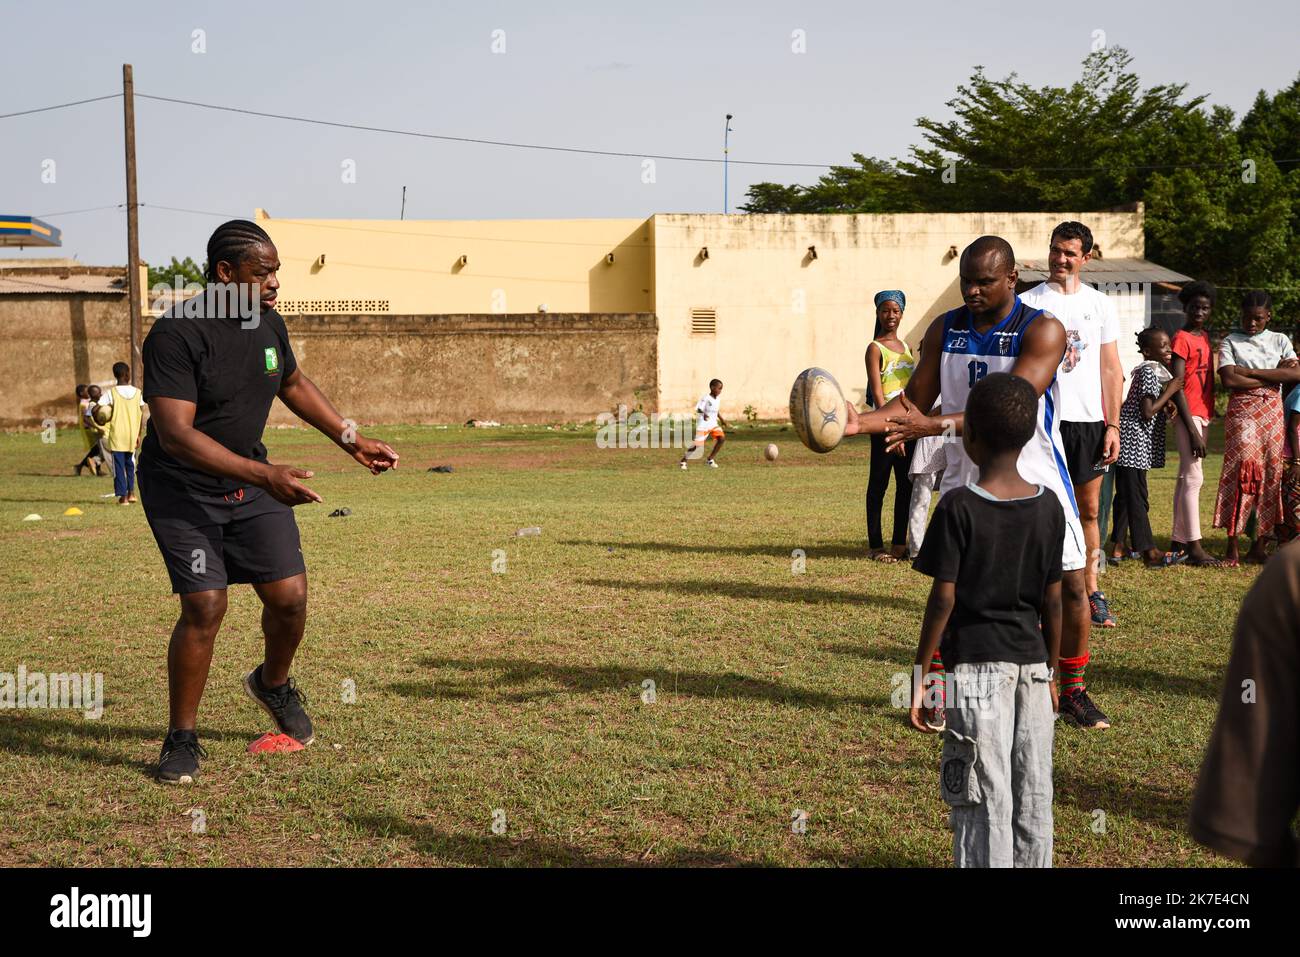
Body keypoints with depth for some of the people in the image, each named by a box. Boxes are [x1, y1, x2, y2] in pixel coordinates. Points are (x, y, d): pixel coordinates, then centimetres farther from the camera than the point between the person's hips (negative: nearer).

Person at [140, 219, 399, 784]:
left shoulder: (267, 322, -1)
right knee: (205, 606, -15)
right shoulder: (176, 336, -24)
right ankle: (182, 739, 3)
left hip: (251, 483, 6)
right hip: (181, 489, -6)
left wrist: (350, 440, 18)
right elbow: (176, 434, -32)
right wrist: (265, 475, -38)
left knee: (290, 595, -1)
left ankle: (273, 685, 31)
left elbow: (294, 385, 20)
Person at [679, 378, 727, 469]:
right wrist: (703, 414, -44)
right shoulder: (705, 398, -18)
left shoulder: (717, 399, 5)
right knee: (697, 444, -9)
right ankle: (683, 461, 8)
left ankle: (710, 459, 1)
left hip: (713, 423, 7)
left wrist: (722, 420, 25)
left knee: (721, 438, -12)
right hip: (703, 424, -7)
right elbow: (698, 409, -25)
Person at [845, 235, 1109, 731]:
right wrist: (859, 423, -15)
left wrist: (937, 425, -38)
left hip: (1035, 479, -2)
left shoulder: (1043, 330, -15)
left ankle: (1073, 692, 19)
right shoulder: (945, 329, 0)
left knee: (1070, 584, 1)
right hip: (966, 480, 3)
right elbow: (914, 400, 4)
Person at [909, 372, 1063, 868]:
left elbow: (943, 599, -12)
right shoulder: (1048, 506, 1)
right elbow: (1052, 600, 6)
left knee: (983, 800, -1)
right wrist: (1050, 671, 17)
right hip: (1031, 662, 4)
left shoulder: (958, 507, -11)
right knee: (1033, 798, 11)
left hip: (975, 665, -4)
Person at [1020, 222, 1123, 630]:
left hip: (1089, 420, 3)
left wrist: (1113, 425, 4)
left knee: (1089, 510, 7)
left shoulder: (1100, 303, 9)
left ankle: (1091, 592, 15)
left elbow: (1111, 368, 10)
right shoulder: (1028, 302, 1)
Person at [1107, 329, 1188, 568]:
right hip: (1134, 439, -10)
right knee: (1137, 497, -7)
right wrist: (1170, 391, -11)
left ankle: (1118, 546, 18)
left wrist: (1167, 402, 2)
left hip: (1133, 441, 10)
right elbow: (1148, 412, -20)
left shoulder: (1155, 370, 15)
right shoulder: (1149, 372, -15)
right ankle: (1150, 552, -6)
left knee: (1126, 493, 13)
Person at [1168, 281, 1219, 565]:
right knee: (1194, 477, -11)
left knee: (1186, 478, 10)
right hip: (1188, 415, -9)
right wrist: (1192, 430, -19)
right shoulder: (1181, 339, -10)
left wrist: (1208, 417, 13)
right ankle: (1194, 546, -12)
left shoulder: (1205, 337, 15)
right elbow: (1177, 387, -15)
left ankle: (1178, 540, 14)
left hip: (1203, 415, 9)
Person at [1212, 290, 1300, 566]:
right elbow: (1229, 380, -10)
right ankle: (1232, 547, -10)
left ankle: (1260, 546, 6)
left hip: (1272, 411, 3)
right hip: (1242, 411, -3)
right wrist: (1274, 376, -7)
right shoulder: (1230, 342, 6)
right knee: (1241, 472, -12)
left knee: (1271, 474, 0)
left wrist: (1250, 371, -9)